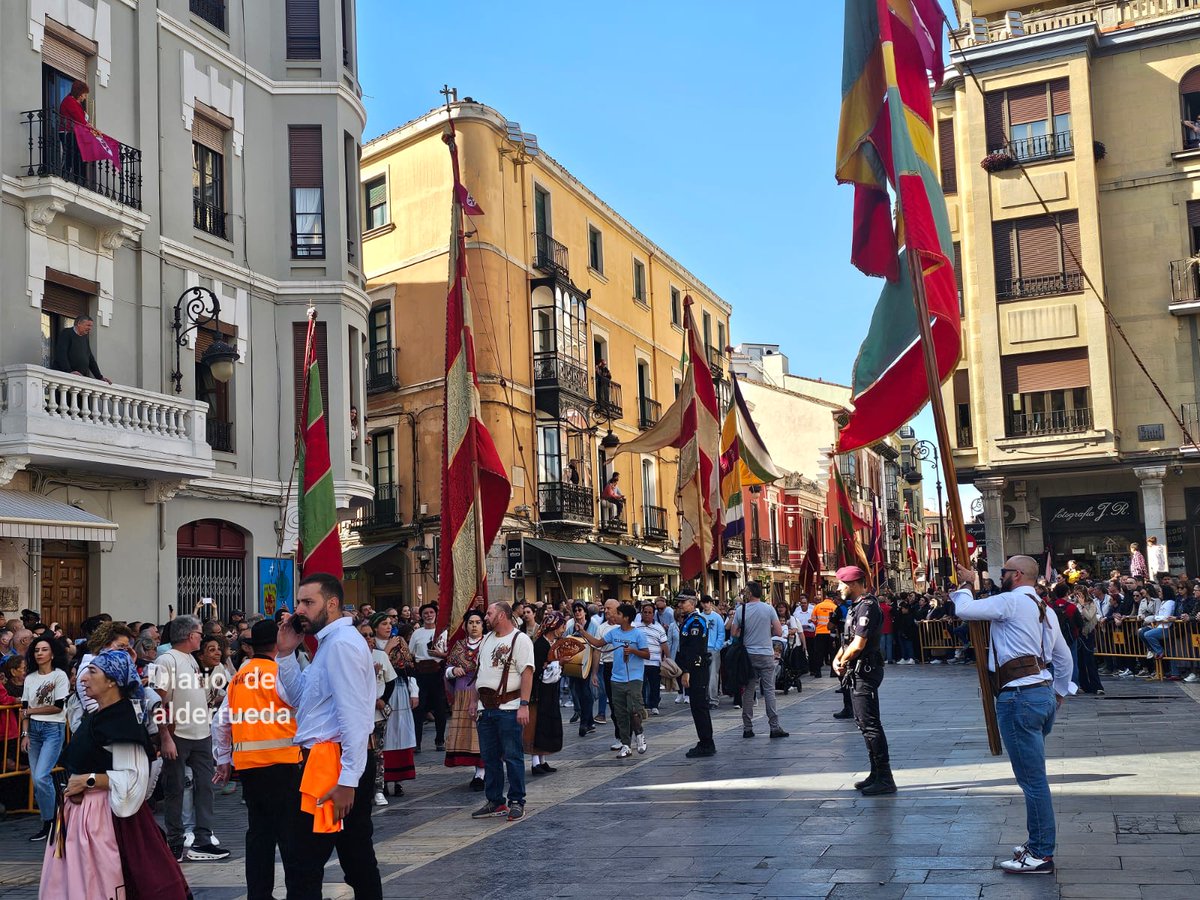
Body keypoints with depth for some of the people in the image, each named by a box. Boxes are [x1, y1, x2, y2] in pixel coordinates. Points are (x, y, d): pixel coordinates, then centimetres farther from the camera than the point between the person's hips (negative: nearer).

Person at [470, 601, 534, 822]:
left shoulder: (520, 640, -7)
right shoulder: (486, 640, 16)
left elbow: (527, 673, -14)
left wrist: (524, 705, -21)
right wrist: (476, 703, 17)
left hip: (508, 708, -7)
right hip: (485, 708, 8)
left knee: (512, 757, -2)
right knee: (489, 758, 11)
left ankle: (516, 802, 7)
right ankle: (494, 802, 20)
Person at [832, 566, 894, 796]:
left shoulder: (867, 606, -18)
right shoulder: (856, 606, 15)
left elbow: (858, 644, -23)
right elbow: (848, 639, 19)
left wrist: (843, 661, -7)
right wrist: (838, 658, 3)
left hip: (865, 672, -11)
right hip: (858, 673, 11)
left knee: (870, 724, -9)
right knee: (864, 723, 14)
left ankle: (884, 779, -6)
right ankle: (876, 774, 22)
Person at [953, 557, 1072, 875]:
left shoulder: (1011, 601, -10)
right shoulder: (1046, 610, 18)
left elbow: (964, 610, -15)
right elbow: (1064, 658, 23)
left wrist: (966, 585, 4)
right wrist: (1060, 693, 33)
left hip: (1020, 696, -10)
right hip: (1044, 693, 10)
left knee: (1032, 777, -5)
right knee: (1033, 775, 19)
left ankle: (1041, 855, 0)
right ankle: (1038, 843, 26)